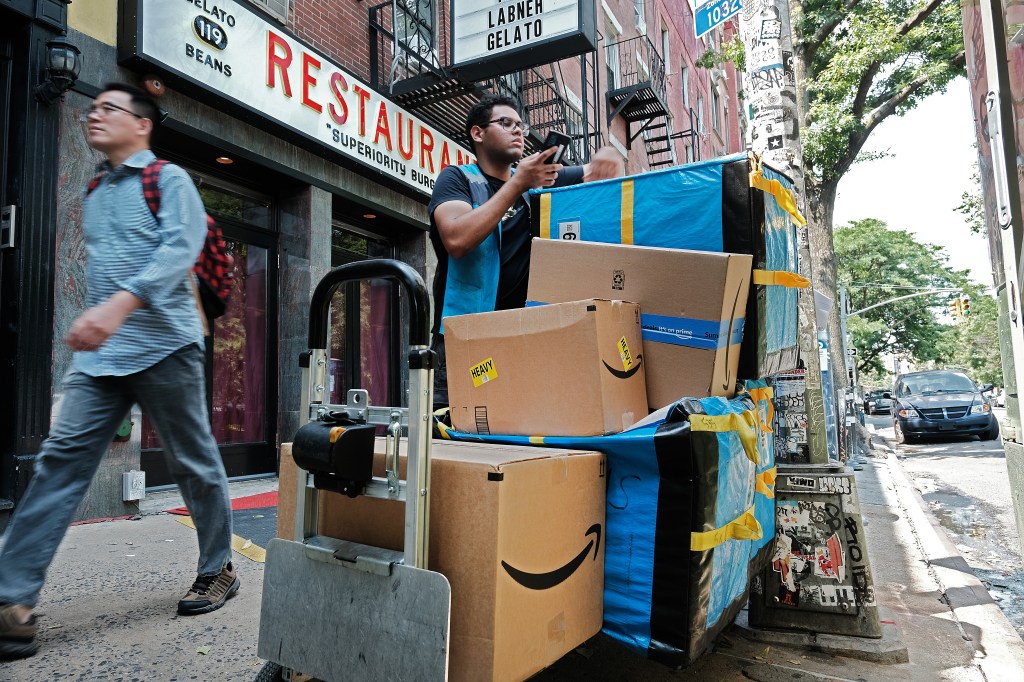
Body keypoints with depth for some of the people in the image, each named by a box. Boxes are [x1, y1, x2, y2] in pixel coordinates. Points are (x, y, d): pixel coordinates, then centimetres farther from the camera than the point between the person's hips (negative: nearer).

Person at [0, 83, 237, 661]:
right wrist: (96, 319, 19)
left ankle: (219, 571, 20)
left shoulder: (170, 180, -1)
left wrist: (122, 302, -32)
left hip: (164, 348, -6)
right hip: (100, 354, 7)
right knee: (61, 462, -4)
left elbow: (180, 250, -18)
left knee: (195, 464, 3)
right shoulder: (95, 194, 21)